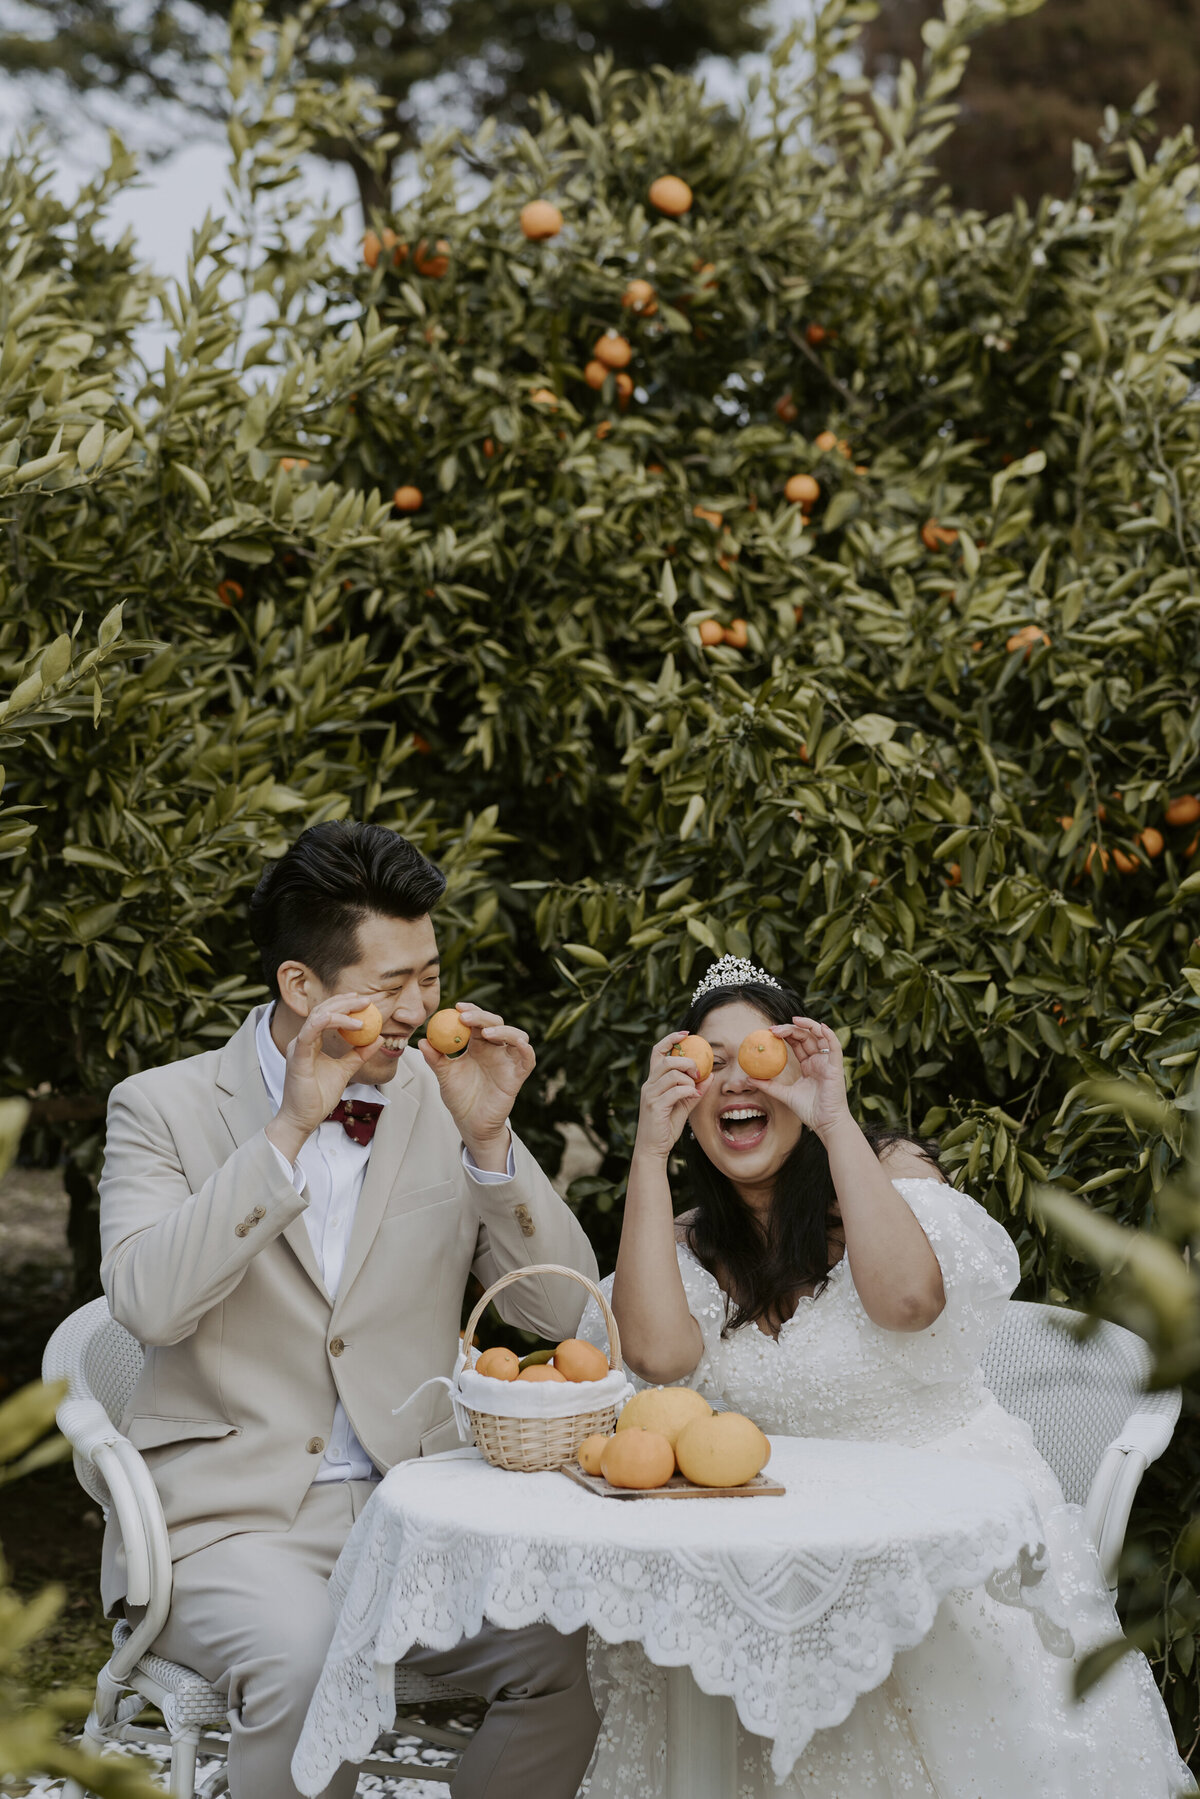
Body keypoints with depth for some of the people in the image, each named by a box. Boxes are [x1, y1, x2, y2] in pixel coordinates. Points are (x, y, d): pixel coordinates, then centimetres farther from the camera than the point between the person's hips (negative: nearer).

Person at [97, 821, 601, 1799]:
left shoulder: (445, 1098, 8)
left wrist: (488, 1137, -10)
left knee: (567, 1642, -23)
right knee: (305, 1658, -33)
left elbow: (559, 1312, 3)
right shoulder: (164, 1107, 1)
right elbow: (148, 1302, -16)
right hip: (231, 1514, -3)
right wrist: (290, 1128, -20)